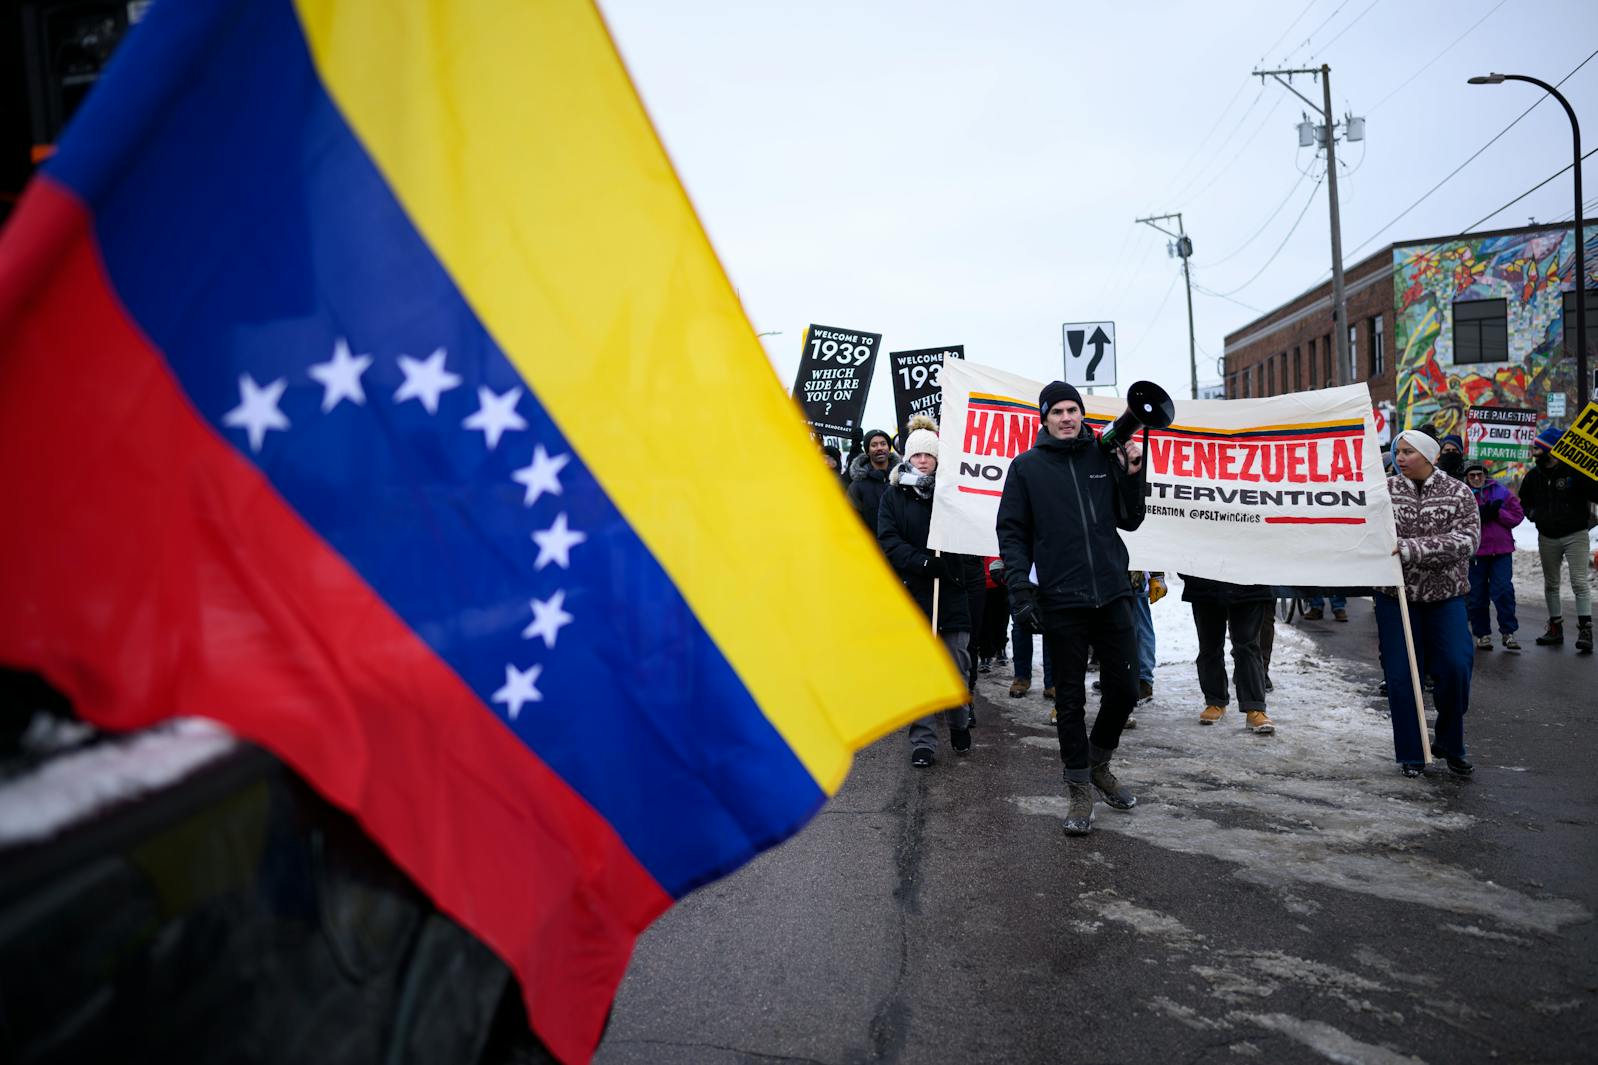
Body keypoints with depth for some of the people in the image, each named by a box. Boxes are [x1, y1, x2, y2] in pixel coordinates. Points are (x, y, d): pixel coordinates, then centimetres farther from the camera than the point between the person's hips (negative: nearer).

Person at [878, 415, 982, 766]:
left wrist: (951, 567, -15)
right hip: (912, 595, 0)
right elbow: (888, 541, -5)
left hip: (953, 594, 1)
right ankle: (922, 741, 5)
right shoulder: (894, 496, 7)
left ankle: (959, 725, 28)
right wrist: (924, 563, -19)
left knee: (956, 667, 4)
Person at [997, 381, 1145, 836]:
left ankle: (1098, 764, 32)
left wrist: (1132, 474, -1)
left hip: (1112, 594, 3)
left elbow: (1130, 520, 14)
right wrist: (1020, 591, -10)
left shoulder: (1104, 457, 9)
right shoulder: (1026, 466, 2)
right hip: (1060, 602, -3)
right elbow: (1012, 533, -1)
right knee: (1070, 700, 5)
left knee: (1125, 688, 7)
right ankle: (1078, 789, 19)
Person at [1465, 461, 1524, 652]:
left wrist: (1496, 513, -12)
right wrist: (1480, 514, -19)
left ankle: (1508, 633, 3)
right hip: (1474, 552, 0)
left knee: (1504, 591, -6)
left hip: (1501, 550, 0)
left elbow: (1517, 515, 3)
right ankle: (1482, 634, 15)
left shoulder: (1501, 492, 8)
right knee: (1476, 595, 4)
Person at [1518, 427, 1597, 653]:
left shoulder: (1575, 471, -10)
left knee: (1579, 583, -10)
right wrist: (1531, 513, 5)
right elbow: (1524, 502, 21)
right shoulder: (1533, 476, 6)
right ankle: (1555, 628, 21)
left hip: (1575, 535, -5)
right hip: (1547, 538, 5)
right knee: (1550, 585, 11)